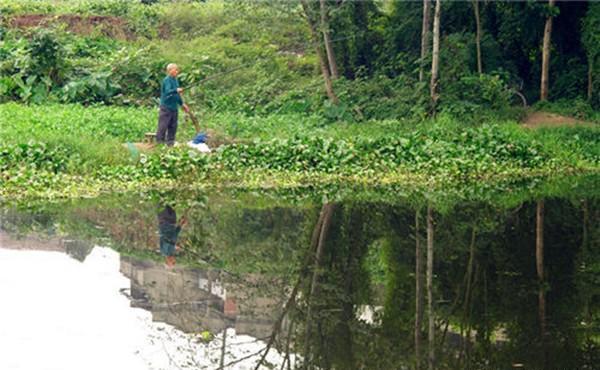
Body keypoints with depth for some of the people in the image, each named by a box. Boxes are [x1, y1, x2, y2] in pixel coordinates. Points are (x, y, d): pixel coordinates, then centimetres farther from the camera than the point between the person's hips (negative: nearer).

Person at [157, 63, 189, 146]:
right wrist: (176, 90, -45)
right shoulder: (167, 80, -12)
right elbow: (167, 91, -28)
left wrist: (182, 104, 27)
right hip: (166, 107, -8)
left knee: (173, 127, 10)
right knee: (163, 126, -6)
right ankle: (159, 143, -1)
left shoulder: (175, 80, 13)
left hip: (174, 107, 8)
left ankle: (170, 143, 17)